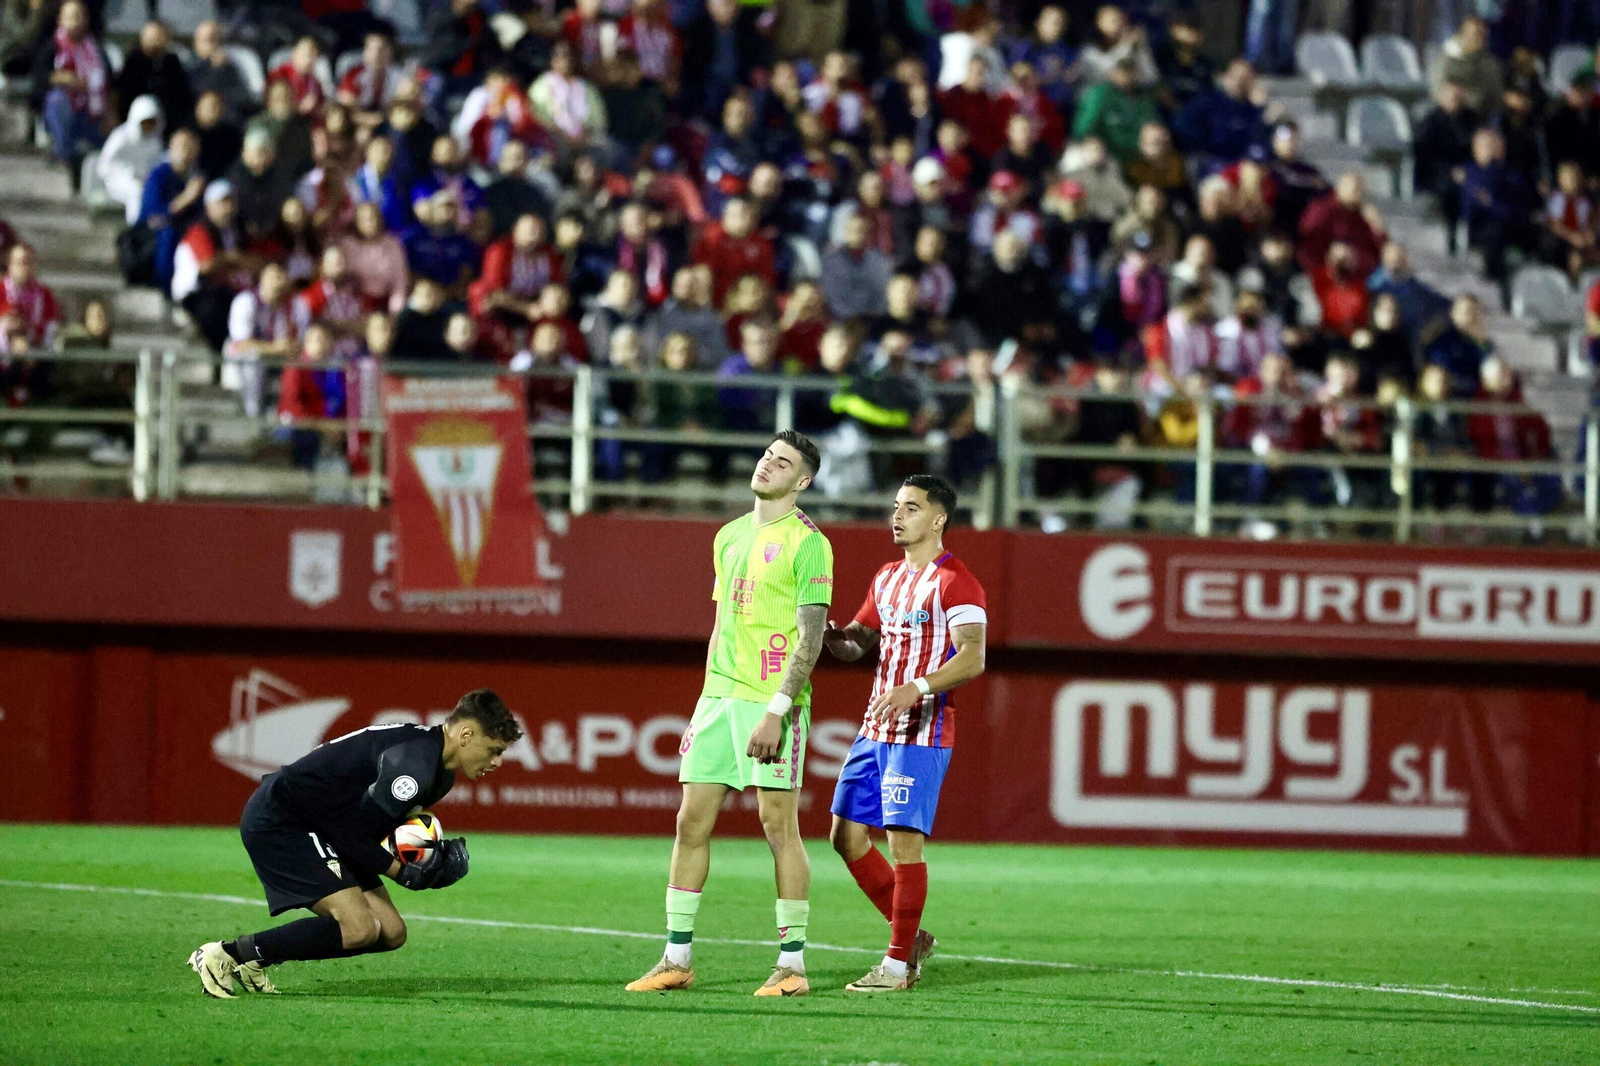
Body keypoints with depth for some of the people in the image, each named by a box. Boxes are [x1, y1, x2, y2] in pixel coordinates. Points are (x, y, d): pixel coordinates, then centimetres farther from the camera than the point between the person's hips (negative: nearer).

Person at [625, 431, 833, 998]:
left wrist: (775, 711, -18)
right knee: (692, 822, 4)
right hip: (719, 695, 7)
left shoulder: (807, 544, -6)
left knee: (779, 824, -5)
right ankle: (677, 959, 9)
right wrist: (707, 701, 18)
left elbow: (811, 638, -11)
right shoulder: (730, 536, 16)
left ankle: (792, 963, 2)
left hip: (773, 702, -7)